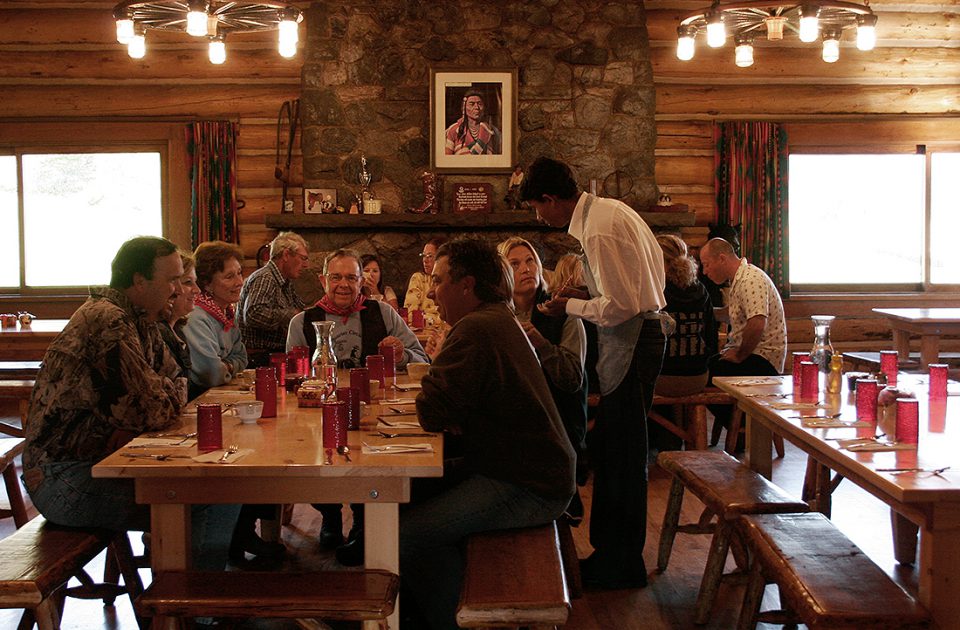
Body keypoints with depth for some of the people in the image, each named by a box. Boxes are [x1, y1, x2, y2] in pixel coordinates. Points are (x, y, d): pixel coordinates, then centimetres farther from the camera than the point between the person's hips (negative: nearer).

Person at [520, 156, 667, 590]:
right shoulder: (609, 209, 10)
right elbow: (654, 264, 18)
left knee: (622, 457, -1)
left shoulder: (597, 232, -21)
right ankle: (608, 551, 27)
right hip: (643, 330, 10)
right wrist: (587, 294, 12)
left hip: (632, 340, -10)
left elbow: (619, 307, -23)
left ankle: (624, 566, 11)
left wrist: (570, 306, -7)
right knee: (609, 452, 16)